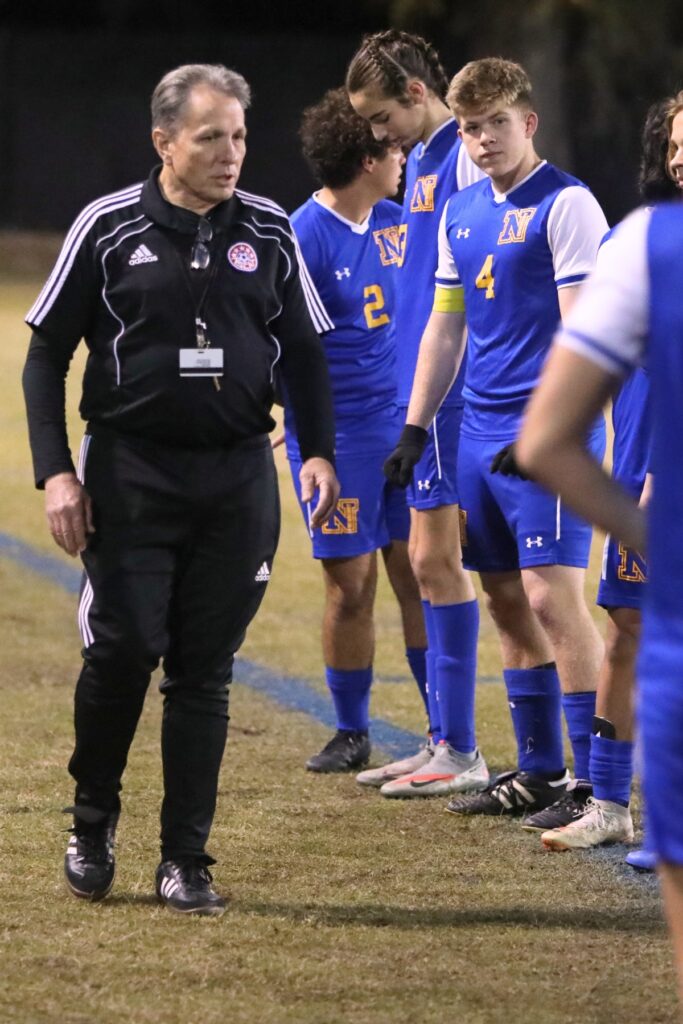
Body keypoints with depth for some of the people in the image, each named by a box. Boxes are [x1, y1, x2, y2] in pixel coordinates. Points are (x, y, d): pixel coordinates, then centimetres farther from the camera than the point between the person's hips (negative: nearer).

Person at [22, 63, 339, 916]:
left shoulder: (269, 232, 7)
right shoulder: (108, 228, -1)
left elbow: (304, 355, 15)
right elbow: (46, 357, 3)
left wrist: (317, 451, 2)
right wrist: (55, 473, -5)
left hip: (238, 477, 2)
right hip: (130, 473, -2)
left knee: (203, 670, 3)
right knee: (123, 649, -9)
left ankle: (185, 861, 9)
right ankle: (92, 825, 15)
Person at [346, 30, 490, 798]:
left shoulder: (468, 157, -14)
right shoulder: (421, 161, 16)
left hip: (455, 390, -10)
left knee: (437, 561, -7)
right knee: (428, 563, 12)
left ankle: (460, 753, -2)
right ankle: (443, 740, 19)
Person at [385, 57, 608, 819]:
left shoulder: (565, 205, -8)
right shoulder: (461, 213, 14)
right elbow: (444, 327, 21)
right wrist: (414, 428, 16)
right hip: (480, 433, 8)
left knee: (552, 596, -13)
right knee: (506, 601, 10)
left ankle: (597, 780, -9)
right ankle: (540, 771, 18)